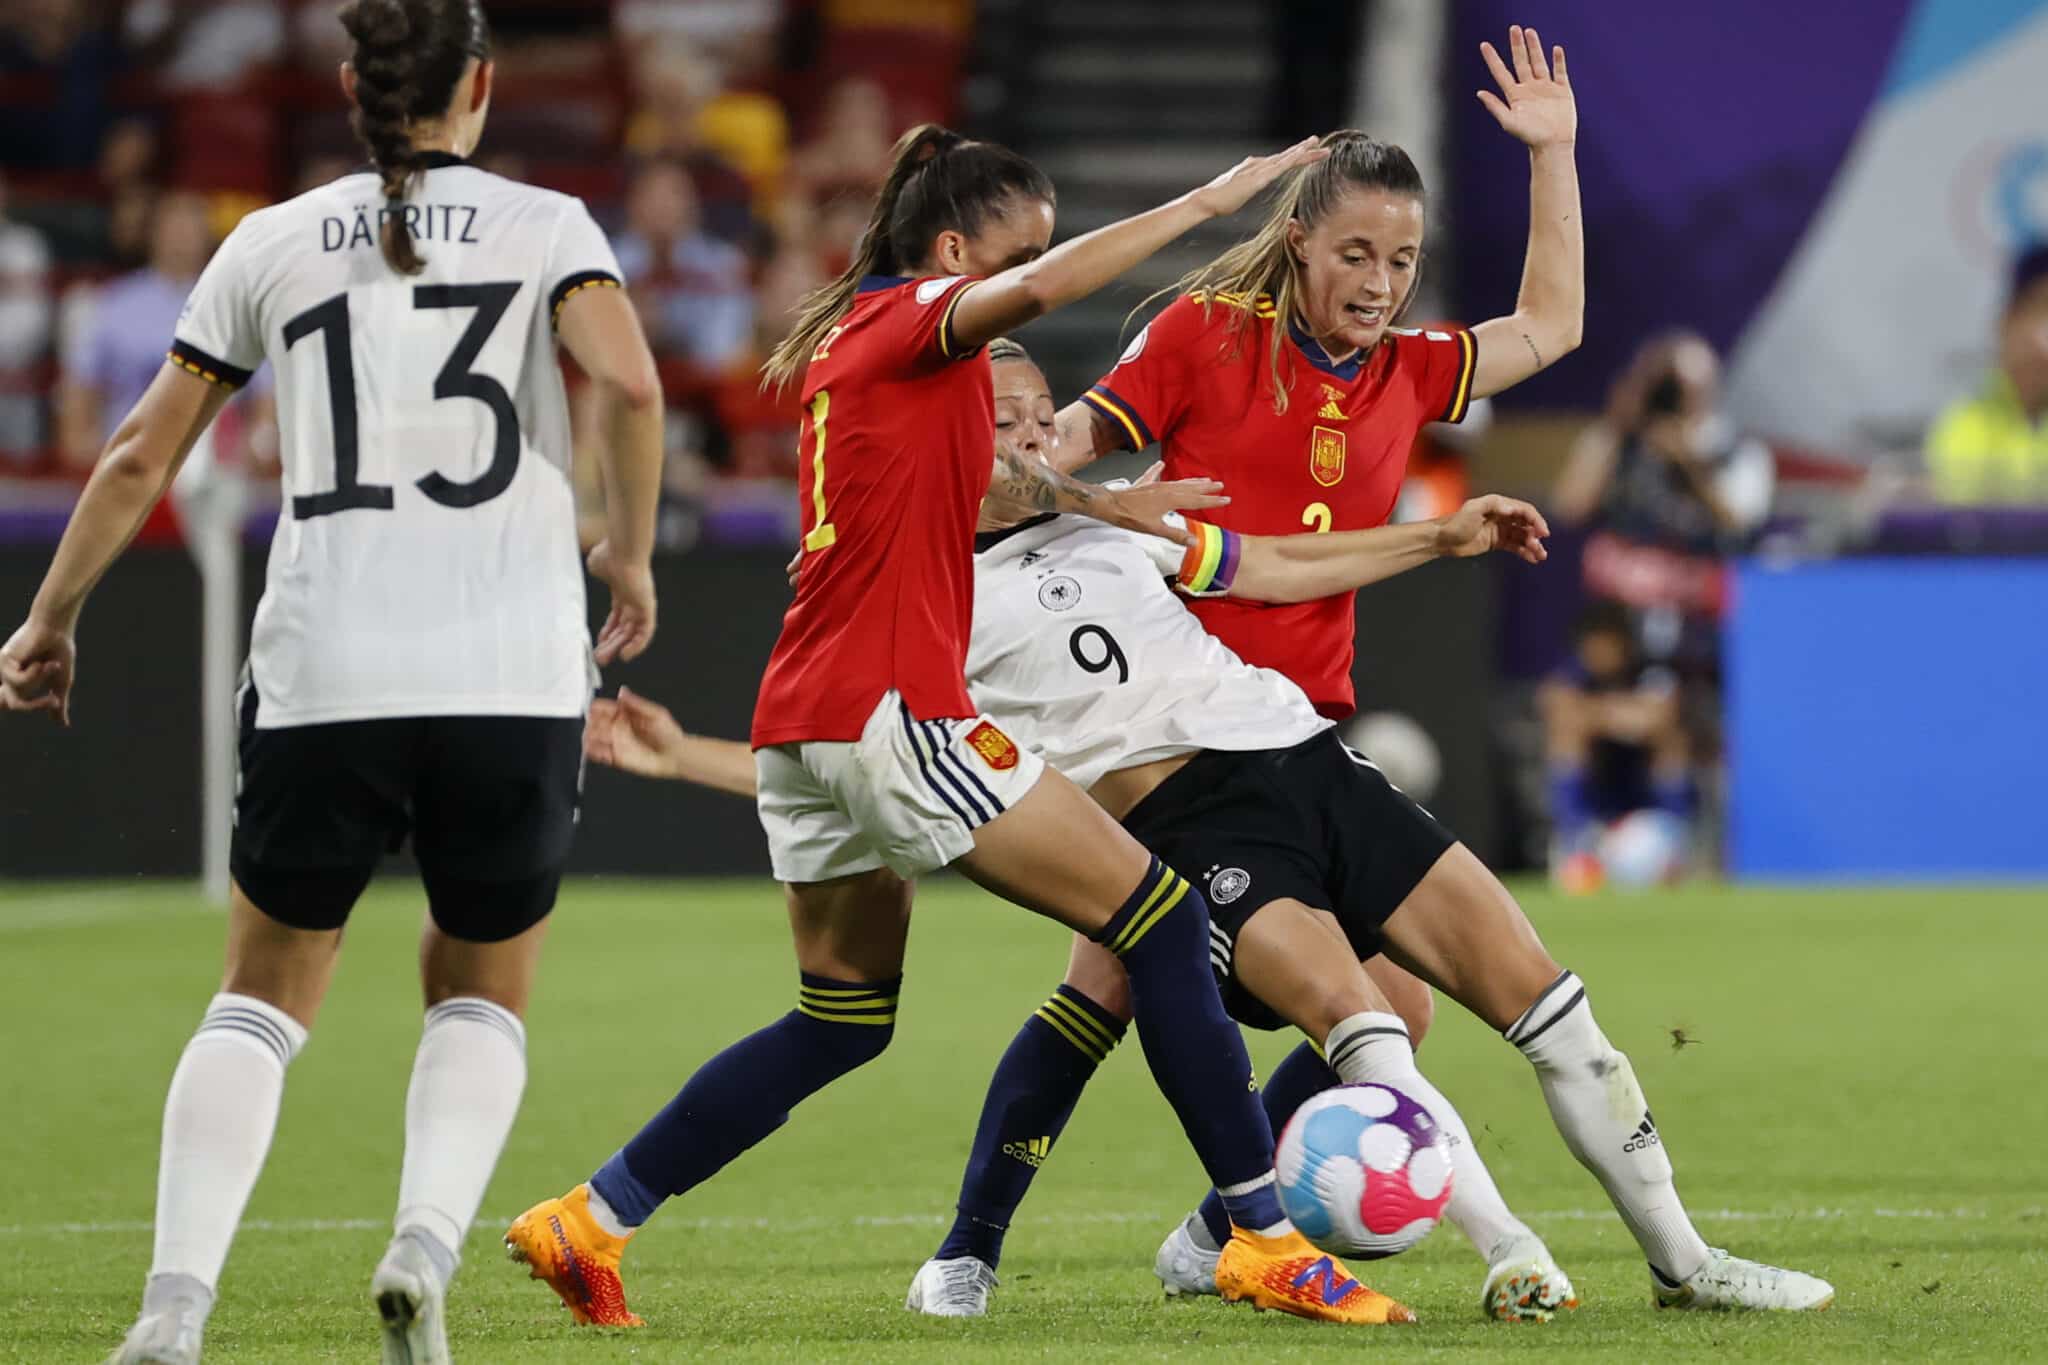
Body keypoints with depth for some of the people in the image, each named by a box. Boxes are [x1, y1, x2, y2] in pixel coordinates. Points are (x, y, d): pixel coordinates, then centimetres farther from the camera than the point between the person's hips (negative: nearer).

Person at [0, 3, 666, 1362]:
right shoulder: (543, 226, 6)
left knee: (264, 995, 13)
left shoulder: (275, 243, 10)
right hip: (516, 676, -1)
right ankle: (427, 1242, -9)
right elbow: (631, 384, -13)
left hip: (324, 679, 1)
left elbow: (141, 455, 11)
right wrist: (631, 554, 2)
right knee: (482, 998, 18)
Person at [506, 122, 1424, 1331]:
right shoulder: (912, 323, -6)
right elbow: (1038, 290, -27)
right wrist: (1209, 200, -22)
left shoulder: (848, 339, 20)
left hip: (804, 725, 10)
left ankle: (589, 1221, 16)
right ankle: (1265, 1239, -8)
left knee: (843, 1021, 20)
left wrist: (1100, 500, 31)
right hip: (895, 709, -10)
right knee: (1167, 923, -5)